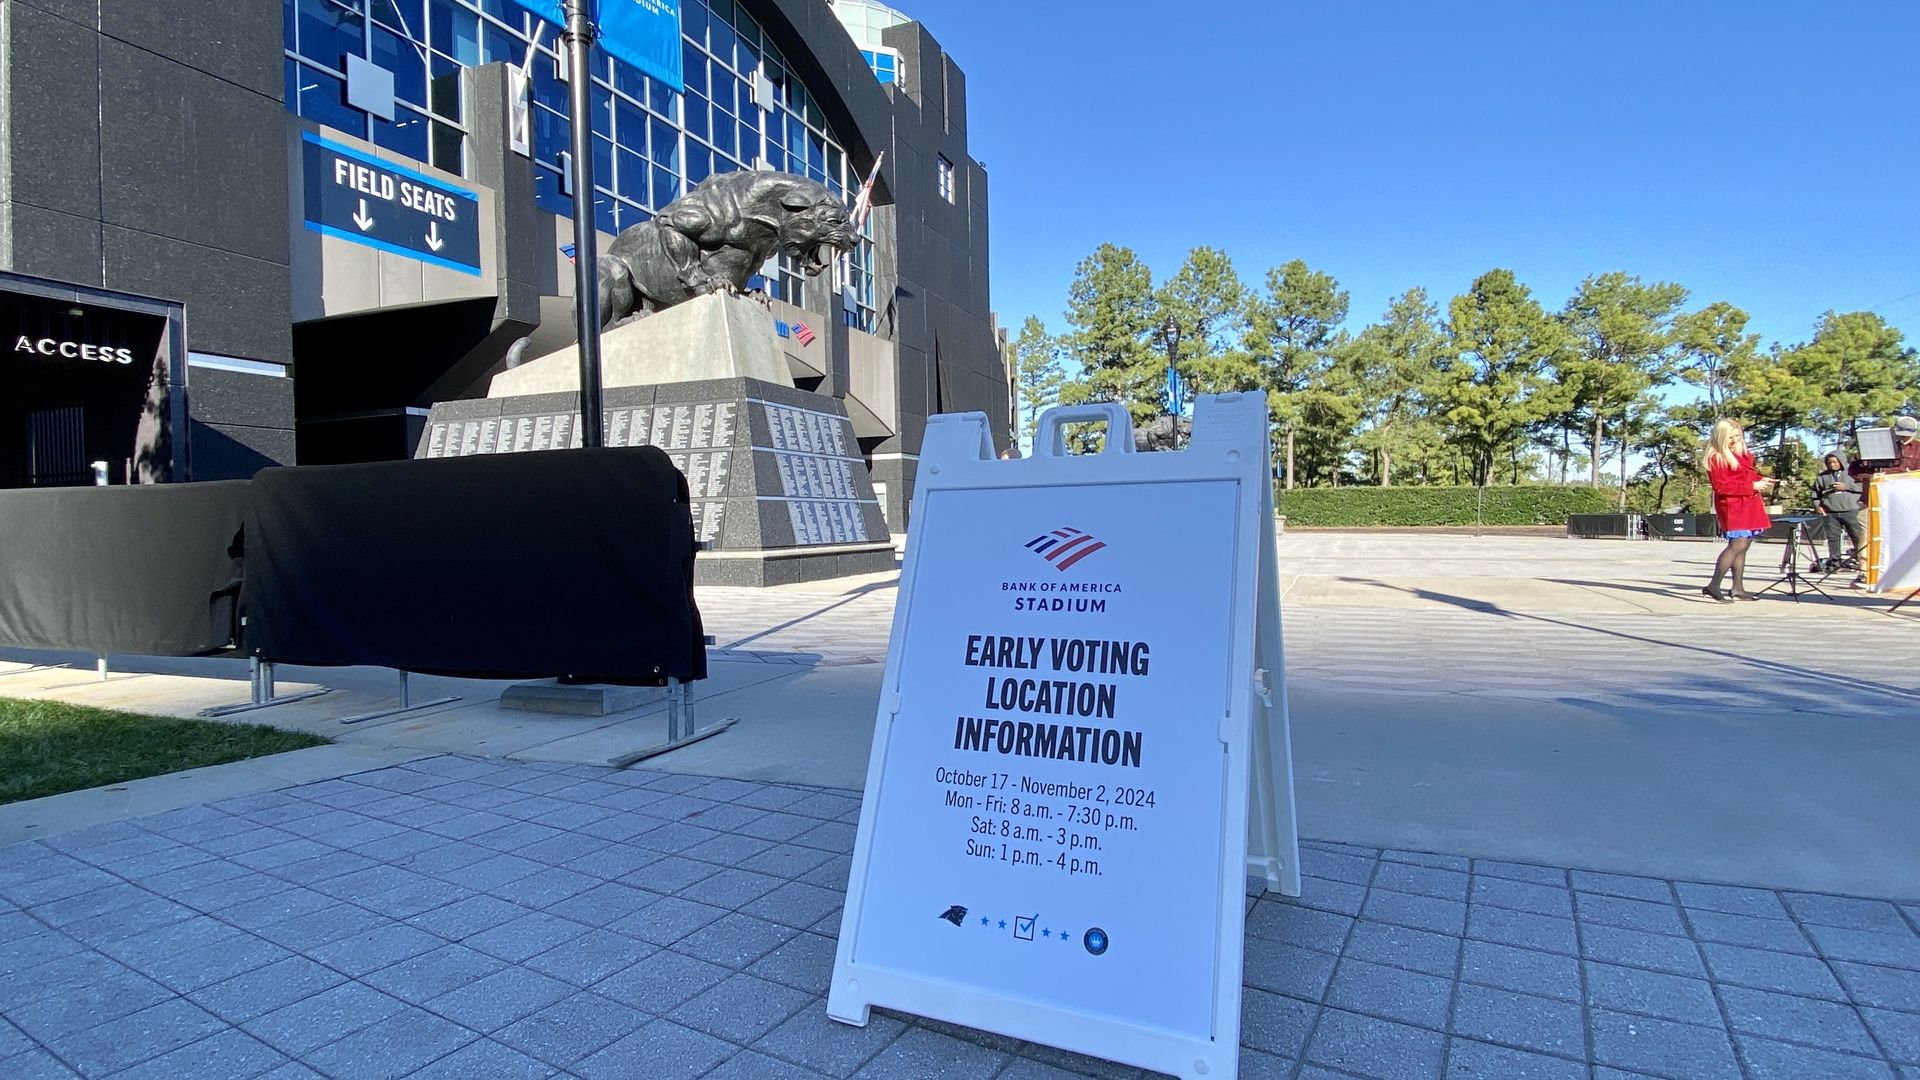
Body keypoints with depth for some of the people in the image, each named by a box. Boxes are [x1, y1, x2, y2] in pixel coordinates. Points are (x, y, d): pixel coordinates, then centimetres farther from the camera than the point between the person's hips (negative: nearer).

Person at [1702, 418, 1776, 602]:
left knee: (1743, 546, 8)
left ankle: (1738, 589, 12)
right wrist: (1752, 486, -17)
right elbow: (1721, 486, -16)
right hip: (1732, 506, -9)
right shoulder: (1716, 458, -10)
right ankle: (1713, 587, -16)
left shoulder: (1742, 453, 17)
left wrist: (1761, 480, 10)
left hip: (1749, 504, 9)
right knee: (1738, 544, -18)